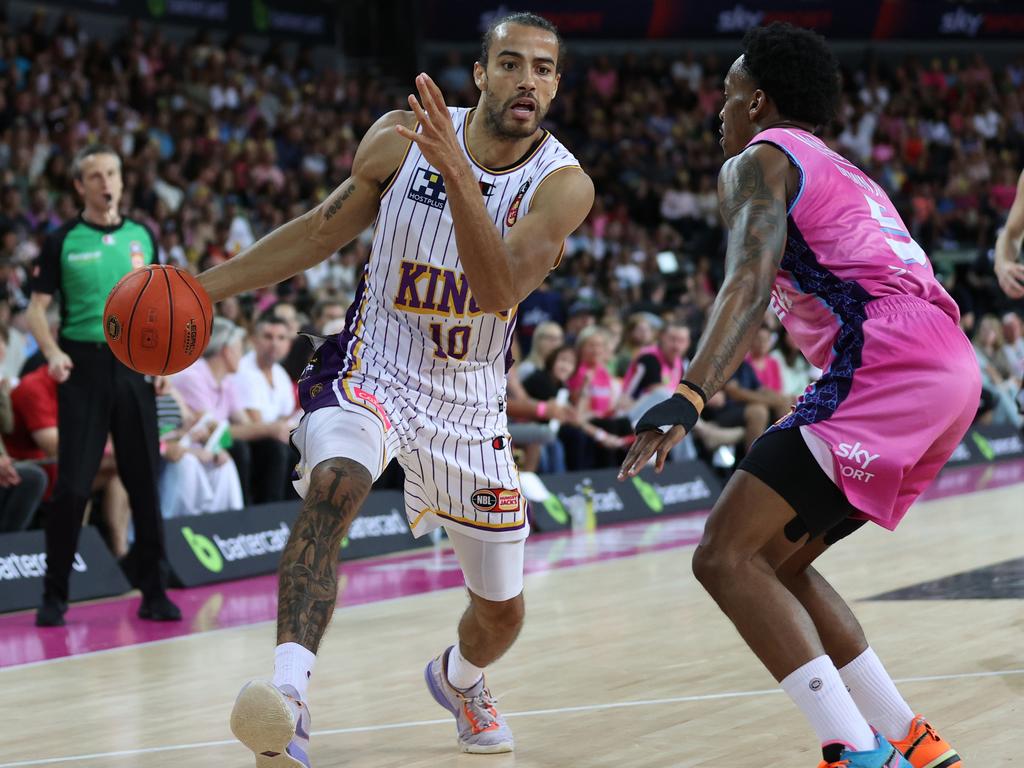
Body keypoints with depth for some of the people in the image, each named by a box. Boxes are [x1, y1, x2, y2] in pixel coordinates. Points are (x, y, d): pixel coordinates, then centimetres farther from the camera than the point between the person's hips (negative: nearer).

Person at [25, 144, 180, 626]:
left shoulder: (141, 237, 10)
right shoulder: (63, 241, 0)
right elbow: (37, 306, 0)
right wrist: (52, 352, -17)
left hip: (134, 367, 3)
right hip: (84, 366, -3)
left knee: (145, 482, 3)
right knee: (73, 485, -6)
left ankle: (153, 594, 11)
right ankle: (54, 596, 4)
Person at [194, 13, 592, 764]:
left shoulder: (562, 184, -16)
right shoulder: (402, 138, -11)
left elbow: (500, 292, -32)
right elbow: (323, 230, 4)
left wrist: (456, 173, -42)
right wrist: (204, 287, 1)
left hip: (469, 399, 1)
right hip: (373, 367, -1)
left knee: (502, 611, 12)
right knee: (335, 481, -37)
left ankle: (459, 679, 49)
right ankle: (287, 696, -45)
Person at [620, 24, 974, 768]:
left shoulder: (759, 159, 4)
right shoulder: (847, 176, 32)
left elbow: (750, 284, -15)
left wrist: (690, 395, -28)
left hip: (883, 366, -9)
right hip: (953, 376, 9)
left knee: (725, 555, -11)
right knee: (775, 558, 19)